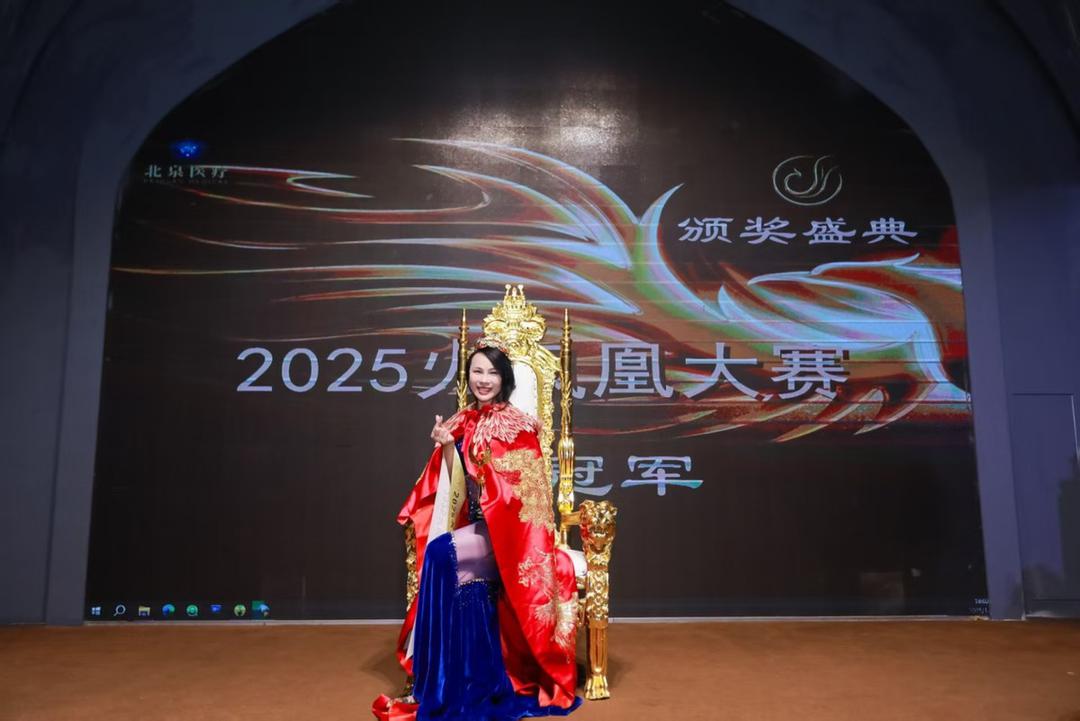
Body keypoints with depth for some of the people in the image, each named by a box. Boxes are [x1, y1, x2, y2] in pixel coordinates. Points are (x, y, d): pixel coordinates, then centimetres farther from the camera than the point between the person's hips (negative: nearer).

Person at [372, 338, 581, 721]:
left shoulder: (519, 425, -4)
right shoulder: (460, 423, 9)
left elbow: (521, 492, -7)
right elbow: (453, 489, 5)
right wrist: (446, 447, -10)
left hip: (506, 529, -4)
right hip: (471, 525, 4)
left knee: (444, 554, -27)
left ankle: (439, 685, -16)